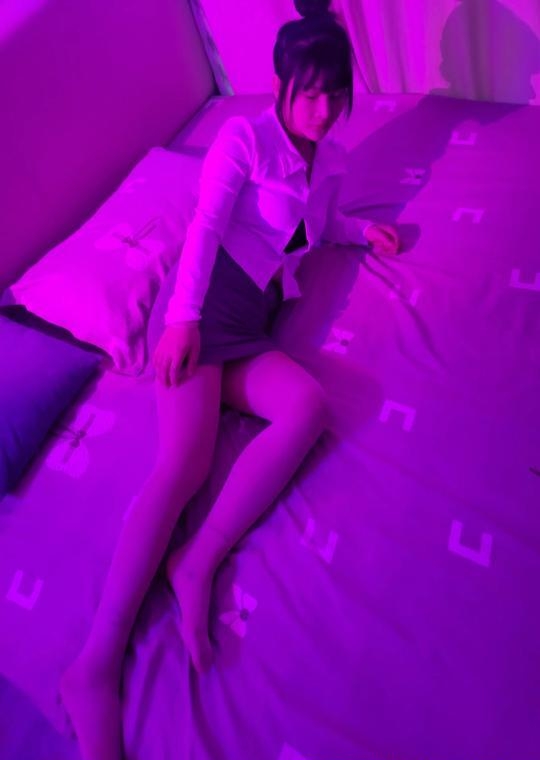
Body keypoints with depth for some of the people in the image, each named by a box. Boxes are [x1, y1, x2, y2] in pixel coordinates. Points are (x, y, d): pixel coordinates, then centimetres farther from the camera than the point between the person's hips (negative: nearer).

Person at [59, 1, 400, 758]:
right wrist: (183, 315, -21)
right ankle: (96, 667, -22)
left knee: (308, 405, -24)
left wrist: (364, 229, 22)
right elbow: (205, 226, -8)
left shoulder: (328, 158, 25)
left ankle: (199, 562, -25)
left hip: (249, 327, 6)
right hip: (208, 302, -6)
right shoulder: (243, 137, 4)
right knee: (186, 458, -23)